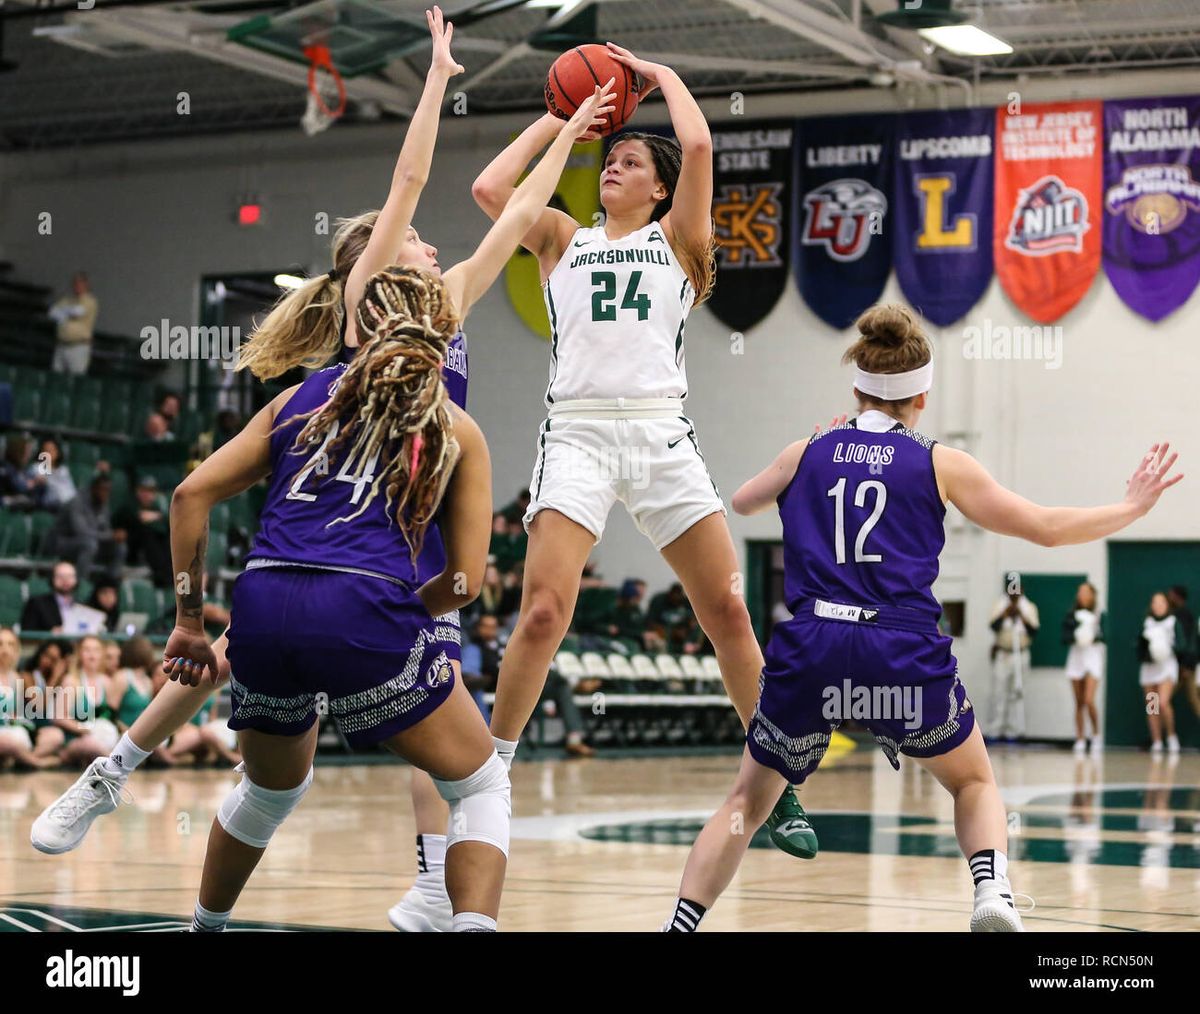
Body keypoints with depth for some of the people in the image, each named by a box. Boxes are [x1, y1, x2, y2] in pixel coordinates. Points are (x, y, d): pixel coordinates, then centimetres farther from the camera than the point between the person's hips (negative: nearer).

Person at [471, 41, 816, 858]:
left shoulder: (677, 238, 15)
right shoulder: (564, 239, 19)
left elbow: (699, 147, 0)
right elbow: (490, 189, 4)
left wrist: (662, 75, 15)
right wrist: (558, 121, 14)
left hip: (661, 434, 0)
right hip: (578, 431, 0)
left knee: (728, 610, -2)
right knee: (544, 614, -15)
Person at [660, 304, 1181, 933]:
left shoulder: (806, 454, 13)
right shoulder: (940, 464, 9)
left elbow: (741, 502, 35)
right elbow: (1048, 528, 14)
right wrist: (1133, 507, 28)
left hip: (810, 648, 1)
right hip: (905, 652, -1)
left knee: (747, 800, 20)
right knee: (974, 784, 24)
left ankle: (679, 925, 3)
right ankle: (992, 889, -5)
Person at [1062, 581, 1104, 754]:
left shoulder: (1099, 615, -1)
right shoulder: (1071, 616, 5)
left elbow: (1104, 636, -5)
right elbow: (1064, 638, 1)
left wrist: (1094, 637, -24)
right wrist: (1075, 636, -18)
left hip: (1093, 656, -3)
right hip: (1076, 657, 3)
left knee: (1089, 700, -14)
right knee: (1079, 703, 6)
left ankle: (1096, 735, 4)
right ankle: (1080, 739, 12)